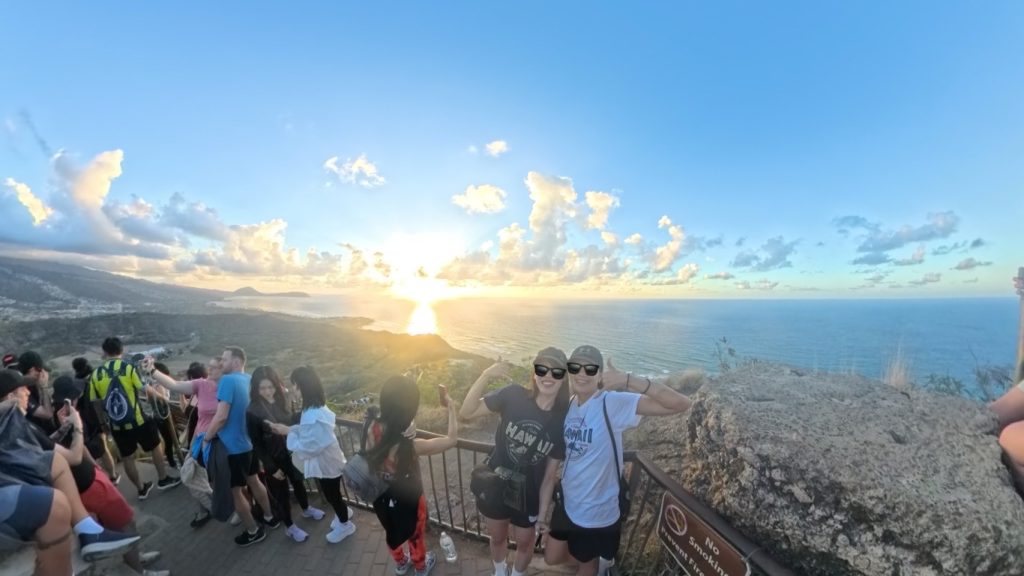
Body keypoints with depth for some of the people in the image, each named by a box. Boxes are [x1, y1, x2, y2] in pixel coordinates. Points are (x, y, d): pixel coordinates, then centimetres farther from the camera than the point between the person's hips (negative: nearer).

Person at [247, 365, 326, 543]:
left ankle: (306, 509, 49)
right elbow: (257, 444, -14)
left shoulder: (282, 399, -9)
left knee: (299, 481, 23)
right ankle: (289, 527, 36)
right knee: (281, 492, 14)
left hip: (291, 451, 4)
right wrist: (271, 467, -13)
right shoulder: (253, 411, -21)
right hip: (274, 458, -4)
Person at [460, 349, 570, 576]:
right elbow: (466, 413, -24)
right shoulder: (513, 395, -22)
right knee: (497, 538, 27)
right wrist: (486, 375, -35)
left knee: (525, 543, 25)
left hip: (529, 495, 0)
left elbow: (552, 468, -7)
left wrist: (545, 507, -3)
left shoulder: (564, 419, -16)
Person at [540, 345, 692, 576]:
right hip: (568, 504, 5)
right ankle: (595, 557, 51)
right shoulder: (567, 406, -7)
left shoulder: (613, 404, -26)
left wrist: (627, 380, -46)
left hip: (597, 513, -5)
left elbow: (681, 404, -36)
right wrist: (543, 509, 8)